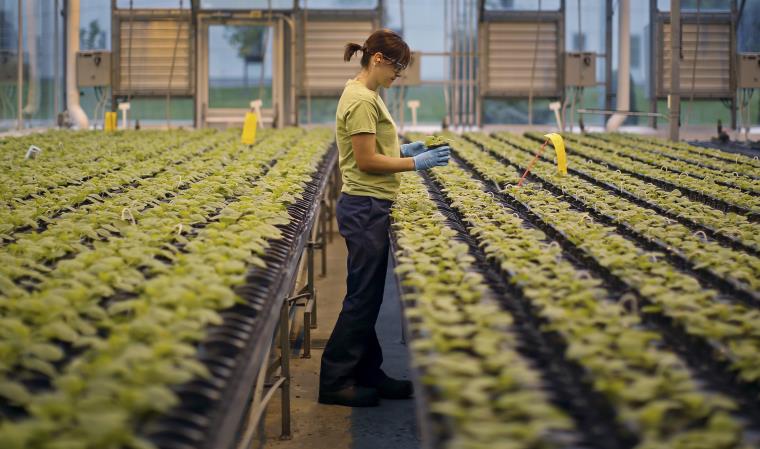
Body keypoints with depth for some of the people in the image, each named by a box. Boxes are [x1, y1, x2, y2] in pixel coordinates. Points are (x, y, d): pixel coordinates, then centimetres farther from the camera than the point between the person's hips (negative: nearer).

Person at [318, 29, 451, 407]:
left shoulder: (366, 95, 14)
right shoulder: (361, 100, -18)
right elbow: (367, 160, -20)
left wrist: (402, 149, 8)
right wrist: (417, 163, -16)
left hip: (371, 208, 10)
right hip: (365, 208, -10)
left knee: (368, 295, 14)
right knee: (362, 296, -4)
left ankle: (368, 373, 22)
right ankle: (334, 382, 3)